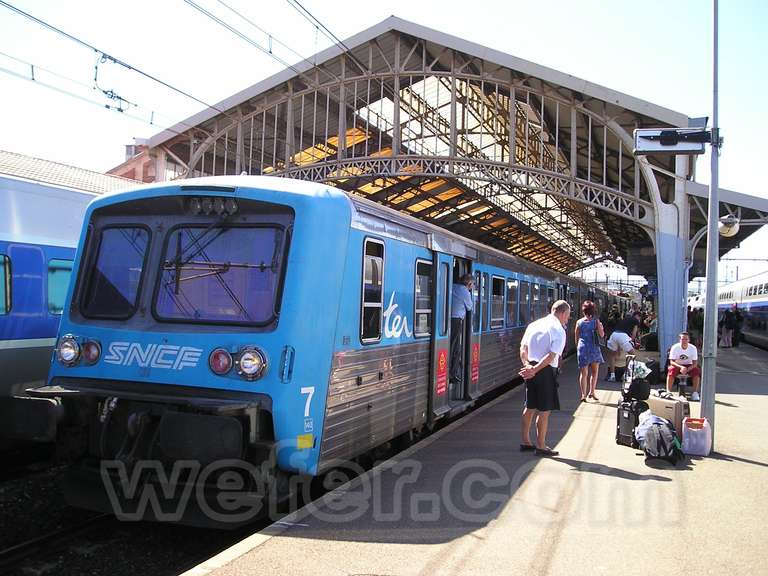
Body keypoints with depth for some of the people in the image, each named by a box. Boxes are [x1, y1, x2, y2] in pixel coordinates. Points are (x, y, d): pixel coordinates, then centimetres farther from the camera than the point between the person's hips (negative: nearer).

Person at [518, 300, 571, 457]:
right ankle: (540, 446, 6)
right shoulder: (559, 330, -9)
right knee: (544, 409, 1)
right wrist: (535, 370, -18)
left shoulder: (534, 324, 11)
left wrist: (527, 365, -4)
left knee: (530, 406, 16)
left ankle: (525, 441, 25)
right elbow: (552, 356, -18)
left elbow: (523, 348, 6)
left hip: (531, 367, 7)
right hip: (546, 370, -7)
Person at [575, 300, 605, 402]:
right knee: (594, 371, 14)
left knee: (583, 373, 5)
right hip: (594, 348, -1)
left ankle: (583, 395, 0)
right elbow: (602, 335, -3)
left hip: (582, 348, 1)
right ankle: (591, 392, 7)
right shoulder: (596, 321, -4)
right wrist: (601, 327, 15)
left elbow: (576, 338, 7)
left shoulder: (579, 322, 2)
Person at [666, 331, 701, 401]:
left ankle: (695, 393, -19)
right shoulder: (675, 347, -16)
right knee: (671, 371, -33)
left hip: (689, 366, 2)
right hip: (677, 365, -2)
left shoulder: (693, 348, -12)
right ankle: (668, 392, -30)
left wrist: (687, 369, -30)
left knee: (696, 371, -28)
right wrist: (681, 367, -37)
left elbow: (695, 363, -12)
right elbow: (671, 362, -19)